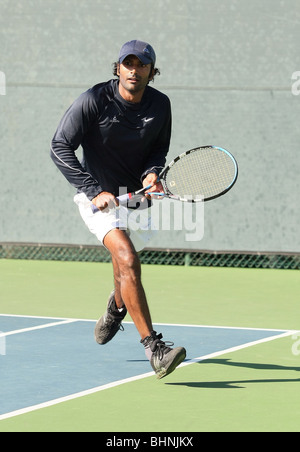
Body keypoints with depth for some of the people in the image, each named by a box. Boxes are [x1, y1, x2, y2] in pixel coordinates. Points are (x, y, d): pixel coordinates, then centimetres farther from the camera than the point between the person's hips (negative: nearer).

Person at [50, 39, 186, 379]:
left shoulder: (160, 105, -6)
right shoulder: (94, 100, -20)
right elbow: (60, 148, -20)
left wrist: (152, 173, -13)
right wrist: (95, 191, -27)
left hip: (136, 195, 5)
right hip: (97, 196, -5)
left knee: (126, 258, 23)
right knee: (128, 260, -25)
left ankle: (116, 308, 60)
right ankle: (154, 349, -30)